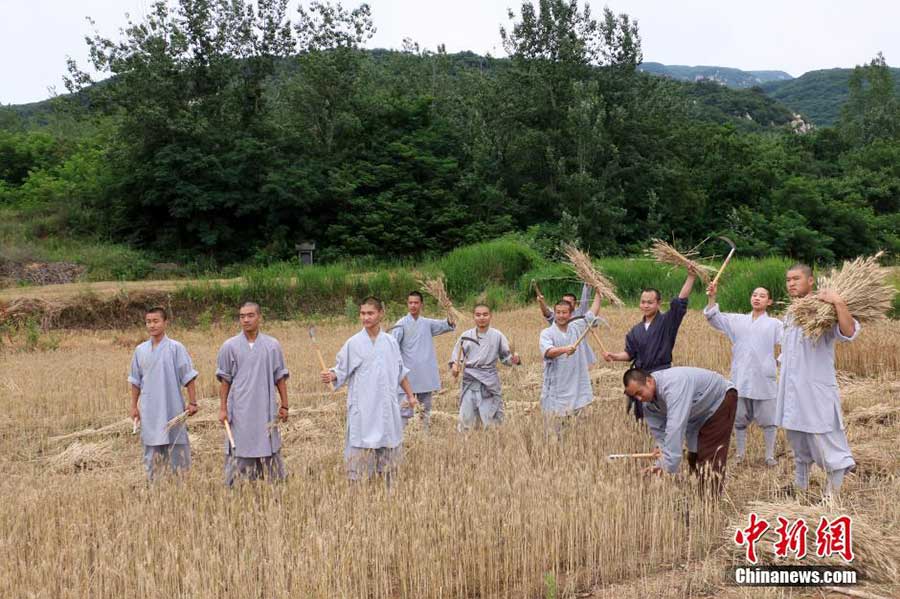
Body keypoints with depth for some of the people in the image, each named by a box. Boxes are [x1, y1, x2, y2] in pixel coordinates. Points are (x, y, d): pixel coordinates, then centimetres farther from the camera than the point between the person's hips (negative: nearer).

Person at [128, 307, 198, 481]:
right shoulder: (140, 350, 6)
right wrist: (134, 406, 11)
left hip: (172, 408, -3)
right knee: (152, 450, 10)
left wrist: (192, 402, -8)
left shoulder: (175, 348, -5)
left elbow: (189, 377, -5)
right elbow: (136, 381, 13)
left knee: (176, 448, 2)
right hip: (149, 411, 4)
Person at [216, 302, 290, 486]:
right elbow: (225, 380, 5)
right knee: (240, 455, 1)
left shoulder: (273, 345, 3)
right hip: (240, 411, -1)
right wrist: (222, 408, 1)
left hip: (266, 410, 1)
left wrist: (284, 406, 6)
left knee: (269, 452, 6)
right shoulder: (229, 346, 2)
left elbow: (280, 378, 8)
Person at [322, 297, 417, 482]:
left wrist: (410, 395, 17)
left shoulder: (391, 342, 5)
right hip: (363, 409, -3)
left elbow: (400, 373, 14)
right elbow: (342, 371, -2)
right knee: (361, 455, -2)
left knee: (388, 452, 12)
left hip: (387, 407, 3)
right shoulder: (353, 343, -4)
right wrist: (331, 376, -23)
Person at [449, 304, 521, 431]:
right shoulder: (466, 336, 4)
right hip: (470, 382, 2)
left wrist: (514, 359, -18)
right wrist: (454, 366, -9)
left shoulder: (497, 336, 0)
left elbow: (506, 356, 3)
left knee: (490, 418, 1)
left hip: (489, 382, -2)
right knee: (466, 417, 7)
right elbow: (456, 356, 10)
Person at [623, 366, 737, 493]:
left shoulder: (672, 385, -41)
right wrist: (661, 463, -18)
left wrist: (668, 468, -46)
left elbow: (675, 428, -46)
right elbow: (659, 431, -7)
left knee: (711, 455, -16)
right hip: (698, 414, 8)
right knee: (694, 456, 10)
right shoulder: (648, 403, -13)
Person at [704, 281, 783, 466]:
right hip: (740, 378, 2)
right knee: (739, 418, 10)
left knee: (768, 419, 3)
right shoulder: (738, 320, 11)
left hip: (764, 380, -2)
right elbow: (715, 318, 4)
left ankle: (770, 455, 16)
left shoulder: (774, 324, 5)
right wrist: (712, 297, -10)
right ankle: (740, 454, 23)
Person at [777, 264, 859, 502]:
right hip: (791, 391, 8)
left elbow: (849, 333, -29)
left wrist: (838, 302, -34)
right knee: (798, 445, 19)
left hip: (817, 391, -8)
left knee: (825, 443, -7)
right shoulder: (789, 315, 14)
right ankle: (800, 489, 33)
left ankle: (832, 495, 1)